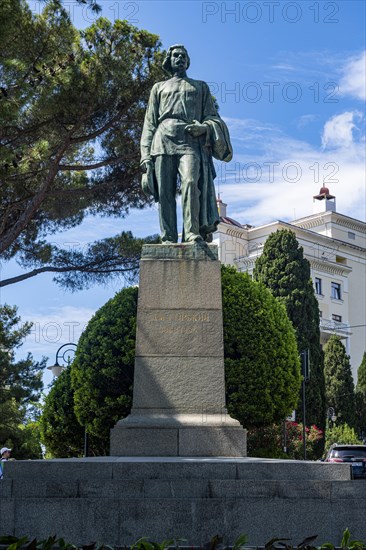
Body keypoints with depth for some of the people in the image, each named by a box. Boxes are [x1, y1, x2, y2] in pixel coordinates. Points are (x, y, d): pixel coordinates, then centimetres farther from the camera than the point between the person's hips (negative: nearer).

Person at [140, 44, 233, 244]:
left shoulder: (200, 87, 30)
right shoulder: (159, 88, 29)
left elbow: (213, 117, 21)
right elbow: (149, 124, 20)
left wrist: (204, 126, -5)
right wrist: (146, 156, 5)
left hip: (191, 141, -1)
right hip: (163, 141, 1)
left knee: (190, 182, -26)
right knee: (165, 191, -11)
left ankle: (193, 233, -32)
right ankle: (168, 238, -14)